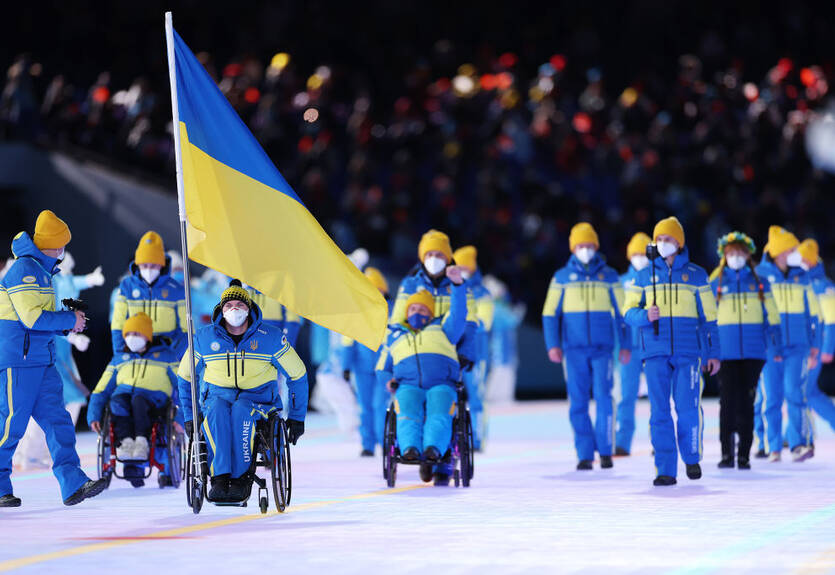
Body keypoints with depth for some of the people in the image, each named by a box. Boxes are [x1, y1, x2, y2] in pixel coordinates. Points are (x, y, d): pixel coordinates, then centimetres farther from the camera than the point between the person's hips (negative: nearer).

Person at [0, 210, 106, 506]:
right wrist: (70, 320, -10)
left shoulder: (41, 271, 17)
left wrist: (67, 322, 8)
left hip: (41, 362, 10)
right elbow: (32, 318, -21)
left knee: (57, 420, 0)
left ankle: (73, 484, -6)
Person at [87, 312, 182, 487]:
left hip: (152, 398, -3)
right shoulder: (119, 358, 28)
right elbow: (100, 391, 23)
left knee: (138, 400, -39)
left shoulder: (166, 356, 19)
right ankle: (125, 441, -50)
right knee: (118, 400, -35)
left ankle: (142, 442, -50)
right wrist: (93, 416, 4)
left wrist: (180, 418, -5)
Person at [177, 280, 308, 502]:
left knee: (240, 410, -38)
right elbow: (185, 377, 17)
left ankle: (240, 477, -34)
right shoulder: (204, 338, 4)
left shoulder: (270, 337, 0)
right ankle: (220, 478, -41)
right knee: (217, 410, -37)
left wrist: (297, 417, 7)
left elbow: (297, 375, 9)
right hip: (218, 395, 1)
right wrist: (189, 416, 10)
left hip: (258, 398, -1)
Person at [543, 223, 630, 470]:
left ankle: (605, 450, 0)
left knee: (603, 397, -9)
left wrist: (625, 345, 6)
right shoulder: (562, 277, 7)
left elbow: (621, 312, 11)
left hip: (602, 347, 0)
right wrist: (553, 344, -2)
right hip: (574, 348, 1)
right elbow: (550, 313, 8)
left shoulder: (609, 276, 7)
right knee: (578, 402, -1)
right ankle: (585, 454, 3)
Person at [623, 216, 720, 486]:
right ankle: (665, 470, 1)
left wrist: (714, 353, 5)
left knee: (688, 408, -10)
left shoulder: (696, 275, 7)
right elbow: (629, 312, 10)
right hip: (655, 352, 1)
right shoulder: (644, 275, 10)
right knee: (660, 412, -2)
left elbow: (708, 316, 10)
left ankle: (691, 457, 13)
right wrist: (645, 316, -13)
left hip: (688, 352, -1)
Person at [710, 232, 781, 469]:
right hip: (726, 352, 0)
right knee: (727, 401, -6)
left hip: (753, 352, 0)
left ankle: (744, 455, 5)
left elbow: (771, 317, 10)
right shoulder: (716, 284, 8)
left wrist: (775, 348, 4)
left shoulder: (759, 283, 9)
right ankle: (727, 453, 1)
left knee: (746, 402, 1)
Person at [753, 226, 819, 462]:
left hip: (796, 346, 1)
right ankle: (773, 447, 9)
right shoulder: (759, 276, 1)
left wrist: (814, 347, 13)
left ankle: (799, 443, -10)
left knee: (794, 392, -13)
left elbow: (811, 313, 16)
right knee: (770, 397, 0)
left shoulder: (802, 277, 10)